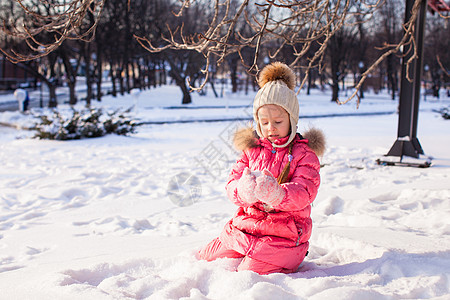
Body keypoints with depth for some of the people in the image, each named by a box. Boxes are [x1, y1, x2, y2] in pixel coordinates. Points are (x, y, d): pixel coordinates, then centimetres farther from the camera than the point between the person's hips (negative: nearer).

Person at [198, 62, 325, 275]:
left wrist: (276, 194, -39)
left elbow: (304, 193, -16)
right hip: (245, 227, 5)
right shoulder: (252, 149, 10)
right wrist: (243, 190, -27)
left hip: (283, 234, -5)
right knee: (208, 259, 4)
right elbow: (232, 184, 1)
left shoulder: (304, 153, -3)